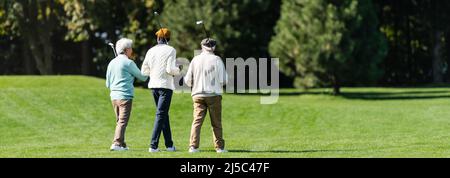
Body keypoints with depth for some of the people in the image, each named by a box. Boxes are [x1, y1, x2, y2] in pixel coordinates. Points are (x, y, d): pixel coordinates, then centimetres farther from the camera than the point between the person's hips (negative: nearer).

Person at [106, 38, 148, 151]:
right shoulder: (128, 63, -7)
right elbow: (142, 77, 2)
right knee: (123, 121, -8)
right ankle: (117, 143, -19)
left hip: (114, 96, 7)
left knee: (119, 121, 14)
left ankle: (122, 145, 13)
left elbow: (108, 84, 17)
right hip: (125, 96, -7)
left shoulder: (111, 63, 13)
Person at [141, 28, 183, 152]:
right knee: (161, 115, -6)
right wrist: (178, 70, 4)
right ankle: (153, 145, -14)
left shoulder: (151, 51, 8)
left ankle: (169, 144, 18)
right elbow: (170, 69, -16)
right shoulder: (170, 50, -7)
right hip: (165, 85, -5)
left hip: (153, 86, 5)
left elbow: (144, 71, 9)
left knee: (163, 114, 15)